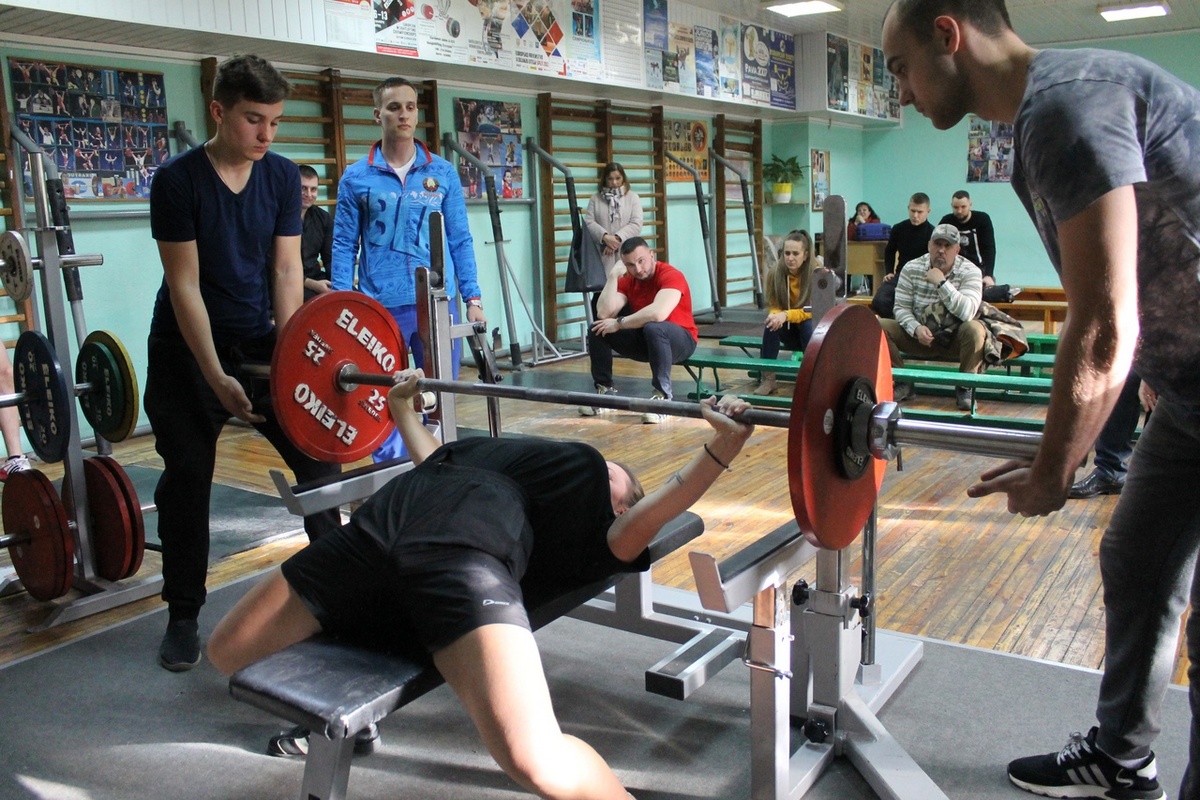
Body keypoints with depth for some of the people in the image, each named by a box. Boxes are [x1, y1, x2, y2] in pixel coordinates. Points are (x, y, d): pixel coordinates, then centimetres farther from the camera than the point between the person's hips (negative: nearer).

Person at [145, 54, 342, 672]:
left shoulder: (283, 177, -4)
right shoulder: (177, 181, -15)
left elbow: (286, 270, -5)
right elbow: (185, 285, -17)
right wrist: (217, 378, -22)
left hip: (258, 340, 3)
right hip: (186, 349, -3)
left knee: (318, 453, -2)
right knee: (187, 476, 1)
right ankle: (183, 616, 14)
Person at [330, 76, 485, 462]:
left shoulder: (443, 173, 7)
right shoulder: (356, 177, 3)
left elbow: (460, 240, 8)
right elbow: (344, 246, 2)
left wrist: (472, 298, 2)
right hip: (381, 307, -1)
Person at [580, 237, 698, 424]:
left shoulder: (671, 276, -21)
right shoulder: (627, 281, -2)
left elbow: (658, 314, -39)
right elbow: (604, 314, -15)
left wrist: (619, 323, -27)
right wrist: (613, 276, -17)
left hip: (679, 340, -6)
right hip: (645, 339, 7)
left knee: (653, 328, -40)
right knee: (597, 329, -8)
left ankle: (662, 397, -30)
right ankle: (605, 392, 0)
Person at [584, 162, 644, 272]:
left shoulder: (633, 197, 9)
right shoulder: (595, 198, 10)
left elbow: (636, 224, -2)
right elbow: (589, 222, 0)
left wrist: (617, 238, -15)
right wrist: (605, 237, -17)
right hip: (603, 254, 0)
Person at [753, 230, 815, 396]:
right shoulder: (775, 271, -14)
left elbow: (814, 310, -22)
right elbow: (773, 306, -4)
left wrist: (787, 315, -38)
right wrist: (777, 316, -29)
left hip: (814, 328, -2)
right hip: (789, 331, 2)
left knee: (808, 324, -34)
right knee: (772, 323, -27)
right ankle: (767, 379, -23)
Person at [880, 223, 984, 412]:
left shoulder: (970, 272, -11)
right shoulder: (911, 269, -5)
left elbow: (967, 312, -26)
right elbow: (901, 307, -6)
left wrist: (941, 283, -30)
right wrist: (916, 329, -26)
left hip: (955, 339, -2)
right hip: (920, 335, 2)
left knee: (974, 329, -35)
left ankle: (965, 387, -13)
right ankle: (903, 382, -7)